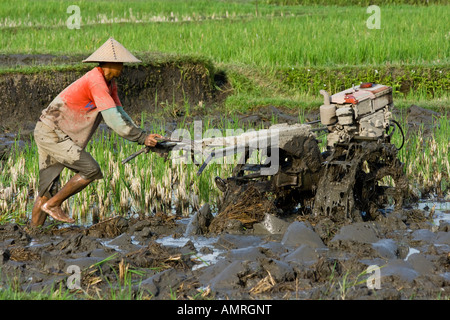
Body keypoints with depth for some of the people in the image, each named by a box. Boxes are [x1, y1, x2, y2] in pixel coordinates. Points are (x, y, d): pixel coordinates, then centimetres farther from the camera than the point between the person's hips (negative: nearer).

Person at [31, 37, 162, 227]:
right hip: (51, 134, -10)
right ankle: (53, 205, -4)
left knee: (48, 189, 10)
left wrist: (143, 136, -1)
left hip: (47, 133, 10)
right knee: (91, 170, -14)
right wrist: (142, 137, -24)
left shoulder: (109, 82, 11)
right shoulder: (96, 82, -21)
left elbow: (119, 114, 12)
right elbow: (113, 120, -26)